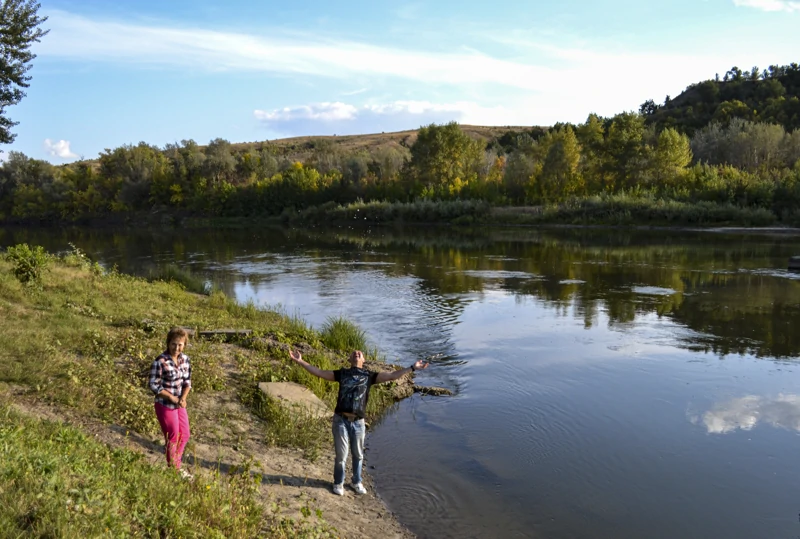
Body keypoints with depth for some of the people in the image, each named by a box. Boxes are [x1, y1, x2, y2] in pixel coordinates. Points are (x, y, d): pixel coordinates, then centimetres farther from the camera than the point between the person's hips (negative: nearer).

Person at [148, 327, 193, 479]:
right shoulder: (160, 362, -22)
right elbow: (153, 385, -17)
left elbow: (187, 381, 4)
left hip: (179, 405, 6)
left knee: (185, 435, 18)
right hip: (165, 405, -6)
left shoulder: (185, 359, -3)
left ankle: (175, 463, 40)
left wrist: (183, 398, -12)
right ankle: (174, 469, 29)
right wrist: (172, 398, -19)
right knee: (173, 437, 8)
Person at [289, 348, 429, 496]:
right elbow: (319, 372, 11)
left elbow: (392, 376, 5)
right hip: (341, 420, -1)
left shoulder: (369, 376, 9)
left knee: (358, 455, 13)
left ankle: (357, 482, 34)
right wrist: (300, 361, 4)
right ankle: (338, 483, 27)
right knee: (341, 455, 6)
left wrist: (413, 368, 0)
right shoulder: (342, 373, 11)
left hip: (358, 422, 1)